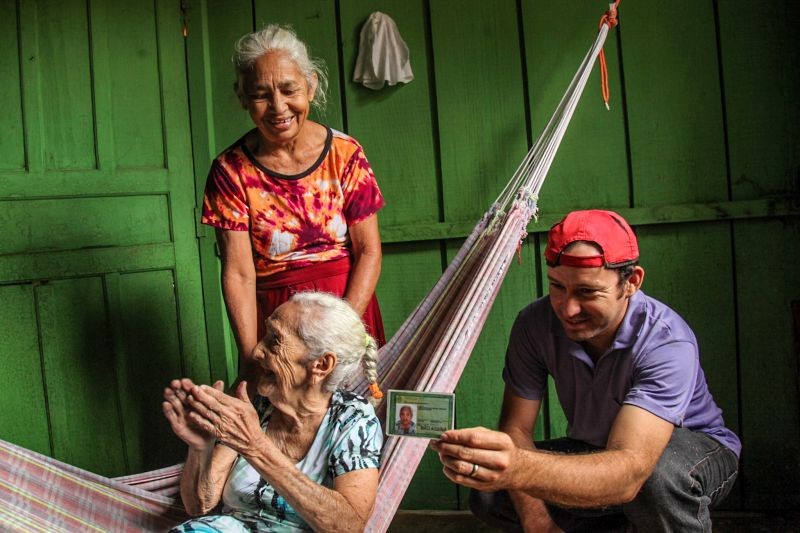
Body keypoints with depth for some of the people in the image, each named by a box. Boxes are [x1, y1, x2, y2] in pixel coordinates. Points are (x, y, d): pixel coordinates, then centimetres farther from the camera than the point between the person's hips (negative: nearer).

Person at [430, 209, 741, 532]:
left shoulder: (666, 342, -33)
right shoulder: (536, 324, -18)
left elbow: (629, 474, -46)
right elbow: (516, 426, -14)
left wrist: (520, 470, -64)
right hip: (597, 453, 5)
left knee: (661, 472, -40)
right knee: (488, 495, -18)